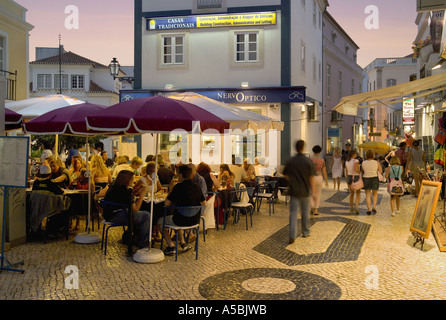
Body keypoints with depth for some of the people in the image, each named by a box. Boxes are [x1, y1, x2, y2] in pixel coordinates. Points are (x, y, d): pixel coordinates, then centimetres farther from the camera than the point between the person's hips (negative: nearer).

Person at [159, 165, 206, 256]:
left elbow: (167, 203, -11)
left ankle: (171, 246, 6)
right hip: (195, 220, 6)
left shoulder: (179, 186, -14)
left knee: (160, 222, 17)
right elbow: (204, 203, 12)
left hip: (182, 220, -6)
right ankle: (183, 243, 29)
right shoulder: (197, 187, 2)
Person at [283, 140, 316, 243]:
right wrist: (313, 190, 0)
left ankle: (292, 235, -10)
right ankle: (305, 232, 29)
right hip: (305, 191, 0)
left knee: (293, 212, 0)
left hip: (294, 190, 0)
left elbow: (286, 175, 5)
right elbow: (311, 177, -8)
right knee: (305, 212, 15)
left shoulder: (290, 161, -3)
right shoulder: (308, 161, -8)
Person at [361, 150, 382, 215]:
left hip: (366, 179, 1)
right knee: (375, 194, 16)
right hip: (375, 179, -1)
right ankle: (374, 207, 2)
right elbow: (380, 171, 0)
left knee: (368, 195, 8)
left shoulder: (363, 163, -3)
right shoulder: (376, 162, -6)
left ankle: (369, 209, 3)